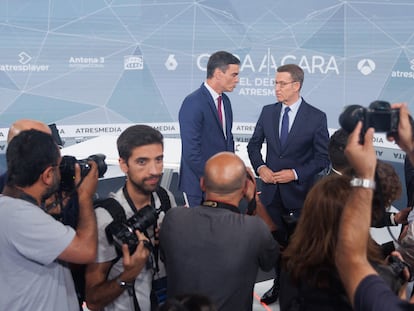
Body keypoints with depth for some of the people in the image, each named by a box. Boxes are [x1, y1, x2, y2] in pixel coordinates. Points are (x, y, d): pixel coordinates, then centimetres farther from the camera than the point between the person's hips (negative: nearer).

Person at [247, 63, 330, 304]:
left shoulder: (316, 117, -8)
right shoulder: (268, 112, 3)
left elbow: (323, 158, -7)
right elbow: (254, 145, 12)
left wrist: (296, 173, -16)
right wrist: (260, 167, -5)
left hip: (299, 192, -3)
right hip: (271, 191, 3)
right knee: (276, 241, 14)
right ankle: (279, 285, 30)